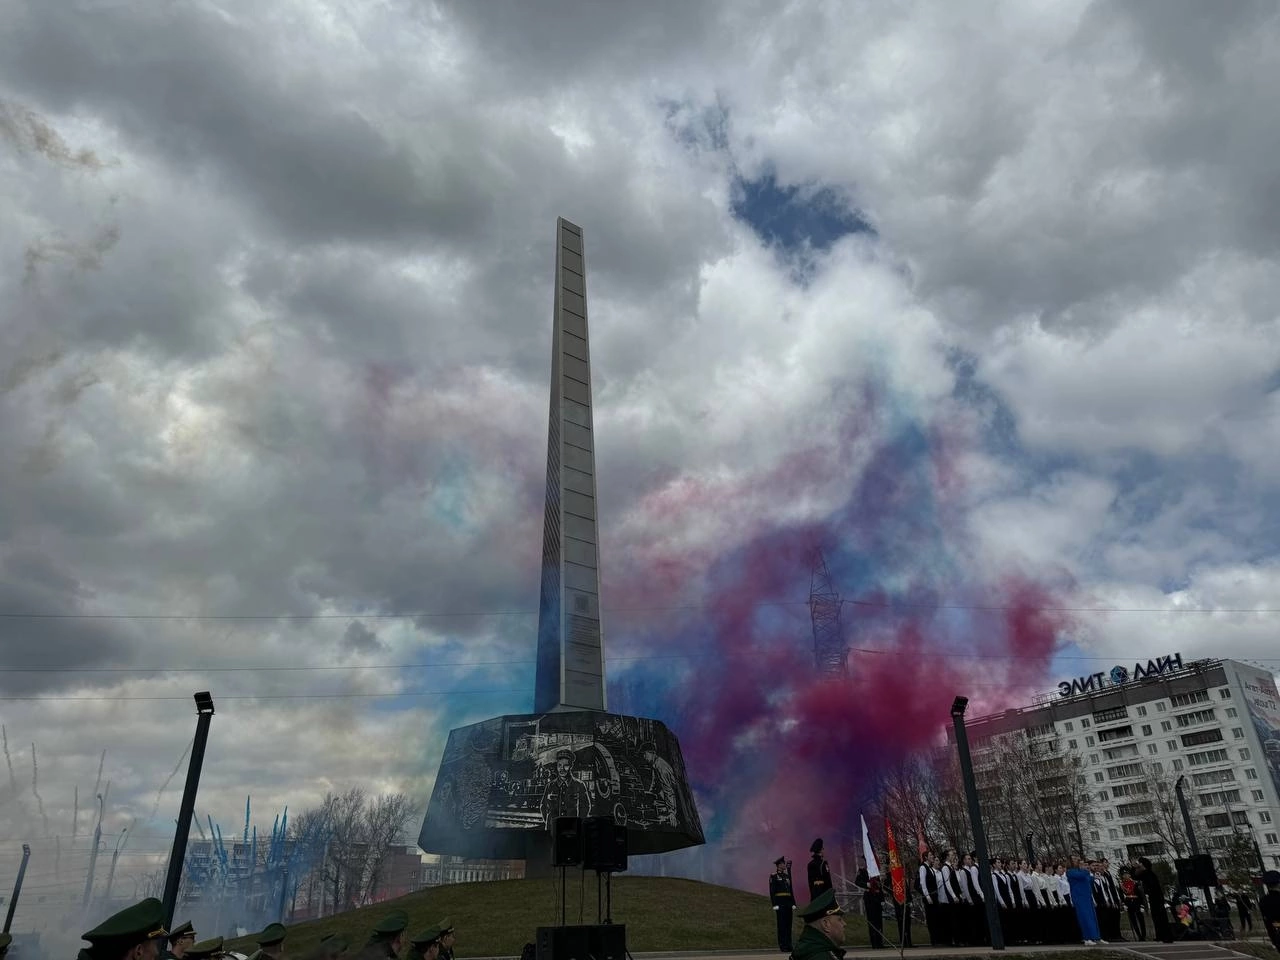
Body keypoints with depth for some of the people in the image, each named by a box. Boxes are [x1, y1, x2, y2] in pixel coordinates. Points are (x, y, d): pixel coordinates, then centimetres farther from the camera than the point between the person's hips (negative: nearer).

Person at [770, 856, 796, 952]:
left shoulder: (787, 876, 16)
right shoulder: (774, 876, -3)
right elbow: (772, 891, -7)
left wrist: (793, 903, 13)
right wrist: (774, 904, -14)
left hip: (788, 902, 6)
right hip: (780, 902, -6)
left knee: (788, 924, 5)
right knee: (782, 924, -6)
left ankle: (788, 945, 9)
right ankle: (782, 945, -3)